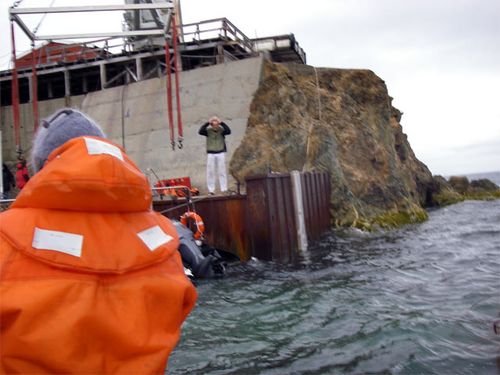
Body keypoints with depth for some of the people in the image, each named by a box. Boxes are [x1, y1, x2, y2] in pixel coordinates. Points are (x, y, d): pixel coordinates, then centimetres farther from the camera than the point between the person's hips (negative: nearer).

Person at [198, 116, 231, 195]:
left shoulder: (222, 130, -1)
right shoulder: (208, 130, -1)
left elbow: (228, 131, -20)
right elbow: (200, 132, -17)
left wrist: (221, 123, -22)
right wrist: (207, 123, -21)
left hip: (221, 153, 0)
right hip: (210, 153, 0)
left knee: (222, 171, 2)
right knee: (210, 172, 1)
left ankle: (224, 189, 7)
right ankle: (211, 190, 7)